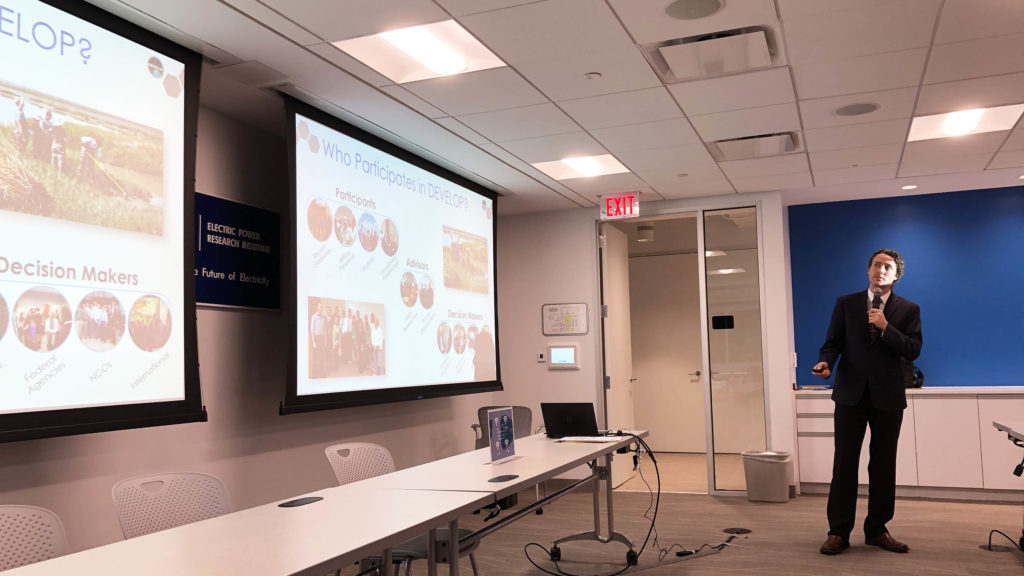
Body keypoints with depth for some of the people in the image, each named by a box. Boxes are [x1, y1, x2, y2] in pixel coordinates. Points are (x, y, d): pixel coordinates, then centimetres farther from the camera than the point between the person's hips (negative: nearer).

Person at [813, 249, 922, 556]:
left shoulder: (908, 309, 6)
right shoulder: (846, 303, 8)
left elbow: (913, 350, -4)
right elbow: (833, 342, 3)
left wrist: (886, 327, -16)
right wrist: (826, 362, -17)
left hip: (888, 396, 1)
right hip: (851, 393, 0)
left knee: (883, 466, 7)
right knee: (844, 464, 0)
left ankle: (877, 530, 20)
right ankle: (839, 532, 6)